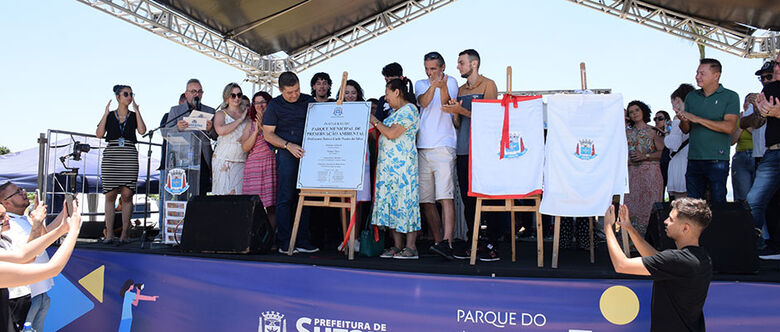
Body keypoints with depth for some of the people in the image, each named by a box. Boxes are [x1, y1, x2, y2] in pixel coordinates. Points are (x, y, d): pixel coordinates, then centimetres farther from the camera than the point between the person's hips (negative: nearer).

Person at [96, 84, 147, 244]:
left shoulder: (134, 116, 13)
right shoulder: (109, 115, 12)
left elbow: (142, 131, -6)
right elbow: (99, 134, -1)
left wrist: (137, 111, -2)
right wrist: (106, 113, -2)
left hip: (129, 157, 0)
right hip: (111, 156, 0)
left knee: (127, 195, -4)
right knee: (110, 195, -3)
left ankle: (124, 234, 0)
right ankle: (109, 234, 1)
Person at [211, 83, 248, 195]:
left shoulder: (246, 114, 14)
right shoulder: (221, 113, 6)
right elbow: (220, 130, -15)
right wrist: (240, 120, -10)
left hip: (242, 161, 3)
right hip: (224, 160, -3)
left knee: (240, 192, -4)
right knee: (225, 192, -7)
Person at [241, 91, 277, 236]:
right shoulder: (250, 124, 17)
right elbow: (244, 147, 8)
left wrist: (263, 127, -8)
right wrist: (256, 131, -3)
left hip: (272, 164, -2)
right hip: (253, 165, 2)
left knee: (271, 205, -6)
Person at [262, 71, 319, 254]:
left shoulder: (309, 101, 12)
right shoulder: (275, 105, 4)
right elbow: (268, 134, 2)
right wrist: (289, 146, -11)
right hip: (287, 156, -3)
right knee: (285, 198, -6)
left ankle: (302, 241, 9)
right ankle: (284, 242, -1)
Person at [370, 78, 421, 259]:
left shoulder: (409, 109, -7)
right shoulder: (395, 111, 21)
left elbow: (392, 134, -17)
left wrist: (376, 122, -5)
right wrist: (375, 124, 14)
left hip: (402, 164, -9)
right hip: (388, 164, 9)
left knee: (404, 200, -9)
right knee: (391, 201, 6)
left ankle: (411, 248, -5)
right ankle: (397, 246, 9)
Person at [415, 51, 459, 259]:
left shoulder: (451, 82, 8)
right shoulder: (420, 84, 18)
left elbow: (446, 105, -11)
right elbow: (424, 102, -4)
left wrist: (442, 87, -28)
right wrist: (432, 86, -22)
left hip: (443, 146, -5)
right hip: (422, 148, 5)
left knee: (445, 196, -15)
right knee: (426, 199, 4)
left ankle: (447, 242, -20)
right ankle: (437, 241, 12)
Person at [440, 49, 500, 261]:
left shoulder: (488, 85, 2)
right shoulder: (461, 90, 21)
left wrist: (461, 110, -15)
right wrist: (455, 115, 0)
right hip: (463, 152, 6)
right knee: (468, 199, 6)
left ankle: (492, 245, 0)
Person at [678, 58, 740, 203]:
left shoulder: (730, 96, 1)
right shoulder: (691, 97, 14)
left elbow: (729, 127, -13)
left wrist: (697, 119, -14)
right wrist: (684, 121, -9)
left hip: (717, 160, -4)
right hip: (694, 159, 4)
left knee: (718, 203, -1)